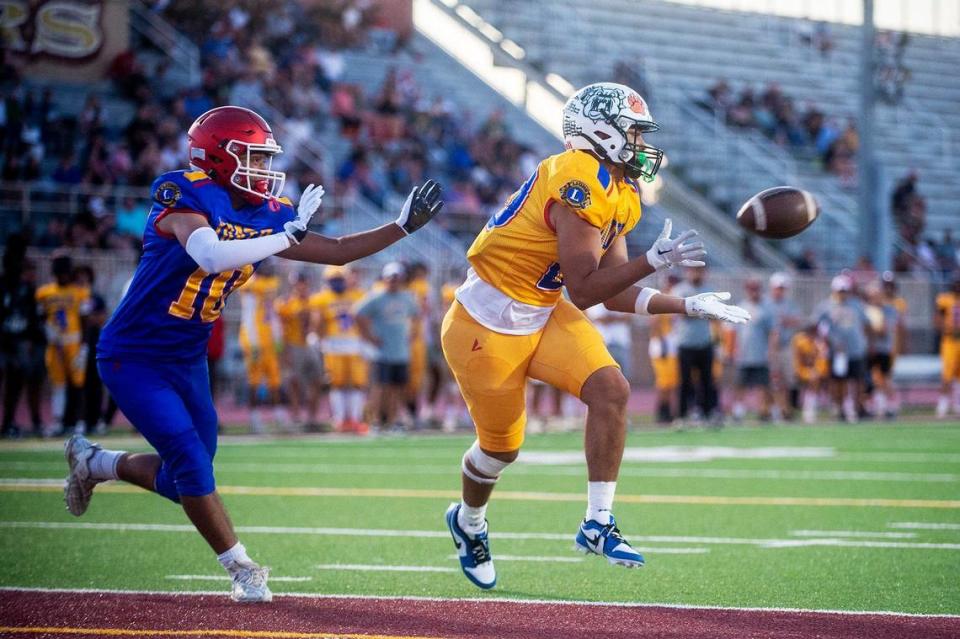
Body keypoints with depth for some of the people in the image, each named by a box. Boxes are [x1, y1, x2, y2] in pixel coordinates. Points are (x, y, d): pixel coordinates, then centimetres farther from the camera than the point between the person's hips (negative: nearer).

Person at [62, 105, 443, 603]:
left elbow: (337, 251, 5)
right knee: (191, 460, -15)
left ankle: (95, 463, 36)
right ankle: (243, 571, -1)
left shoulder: (266, 215, 0)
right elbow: (211, 256, -41)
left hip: (187, 361, 8)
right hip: (133, 358, -8)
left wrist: (404, 226, -3)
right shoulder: (187, 197, -22)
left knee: (186, 480, 11)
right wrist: (289, 235, -35)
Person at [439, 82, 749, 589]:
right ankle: (468, 524, 39)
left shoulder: (621, 194, 4)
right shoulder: (580, 181, -26)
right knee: (501, 445, 8)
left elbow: (615, 293, 6)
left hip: (544, 314, 8)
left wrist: (688, 306, 2)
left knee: (611, 390, -13)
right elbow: (584, 291, -27)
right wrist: (655, 261, -30)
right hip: (488, 324, -8)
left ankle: (597, 524, -6)